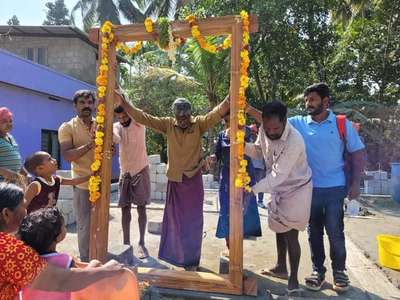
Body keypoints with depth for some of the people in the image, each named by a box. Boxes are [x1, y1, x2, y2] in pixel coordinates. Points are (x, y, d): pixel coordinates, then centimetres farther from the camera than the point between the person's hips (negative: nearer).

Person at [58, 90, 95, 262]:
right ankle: (85, 261, 19)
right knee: (84, 225, 3)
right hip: (83, 184, -4)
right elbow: (67, 155, -16)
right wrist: (89, 145, -28)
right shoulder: (67, 127, -4)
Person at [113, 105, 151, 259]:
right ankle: (126, 244, 15)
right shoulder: (116, 126, -2)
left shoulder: (140, 123, -9)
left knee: (141, 208, 1)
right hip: (125, 172, 3)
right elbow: (115, 139, -25)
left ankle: (141, 243, 10)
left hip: (141, 170, -3)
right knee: (125, 209, 5)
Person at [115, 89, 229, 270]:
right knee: (175, 219, 14)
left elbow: (218, 113, -21)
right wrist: (123, 103, -13)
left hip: (193, 180, -2)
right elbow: (143, 118, -5)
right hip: (174, 180, 2)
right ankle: (178, 255, 35)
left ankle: (192, 260, 24)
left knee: (193, 221, 8)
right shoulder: (168, 125, -2)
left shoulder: (199, 124, -7)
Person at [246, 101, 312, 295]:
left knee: (290, 234, -1)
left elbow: (279, 174, -33)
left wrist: (253, 189, -32)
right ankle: (281, 268, 38)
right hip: (278, 187, 7)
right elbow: (258, 152, 1)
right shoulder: (265, 130, -13)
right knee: (279, 228, 19)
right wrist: (242, 144, -18)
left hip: (296, 188, -7)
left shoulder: (294, 141, -34)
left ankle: (293, 279, 18)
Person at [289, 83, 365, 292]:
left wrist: (355, 183, -3)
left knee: (335, 232, 7)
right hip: (309, 188, 2)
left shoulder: (342, 124, -2)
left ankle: (339, 271, 28)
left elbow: (358, 153, 2)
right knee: (314, 232, 12)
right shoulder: (298, 123, 0)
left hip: (335, 189, -1)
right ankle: (318, 270, 28)